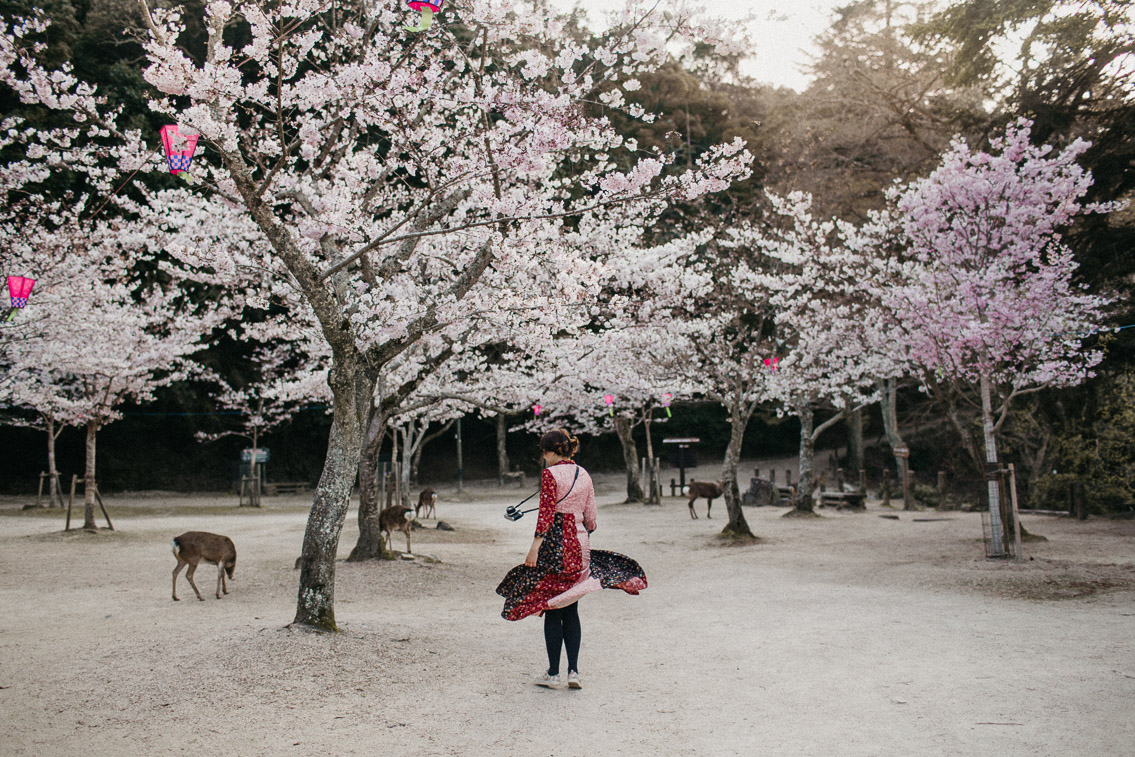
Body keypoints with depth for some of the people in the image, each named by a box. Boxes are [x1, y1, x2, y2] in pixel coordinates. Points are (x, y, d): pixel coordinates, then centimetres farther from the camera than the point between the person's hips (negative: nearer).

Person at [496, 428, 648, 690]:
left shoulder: (550, 474, -9)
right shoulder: (584, 475, 10)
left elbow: (546, 514, -15)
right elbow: (591, 518, 11)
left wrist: (534, 546, -15)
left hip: (555, 543, -6)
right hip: (580, 545, 6)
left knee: (552, 610, 3)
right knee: (571, 610, 12)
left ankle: (553, 674, 9)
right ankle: (573, 671, 9)